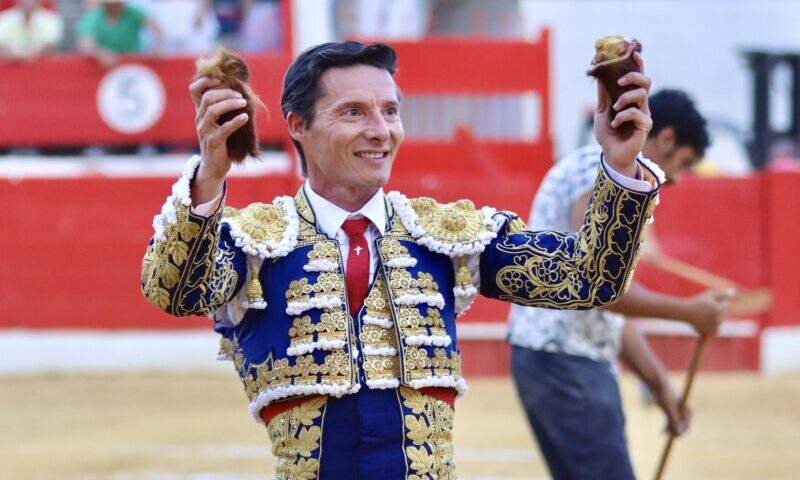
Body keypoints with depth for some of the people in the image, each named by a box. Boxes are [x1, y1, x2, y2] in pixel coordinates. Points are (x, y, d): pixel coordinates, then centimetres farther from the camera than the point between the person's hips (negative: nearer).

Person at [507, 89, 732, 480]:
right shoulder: (600, 170, -11)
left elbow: (609, 310, 22)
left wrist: (660, 385, 18)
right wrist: (687, 311, -13)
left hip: (570, 361, 10)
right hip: (564, 360, -10)